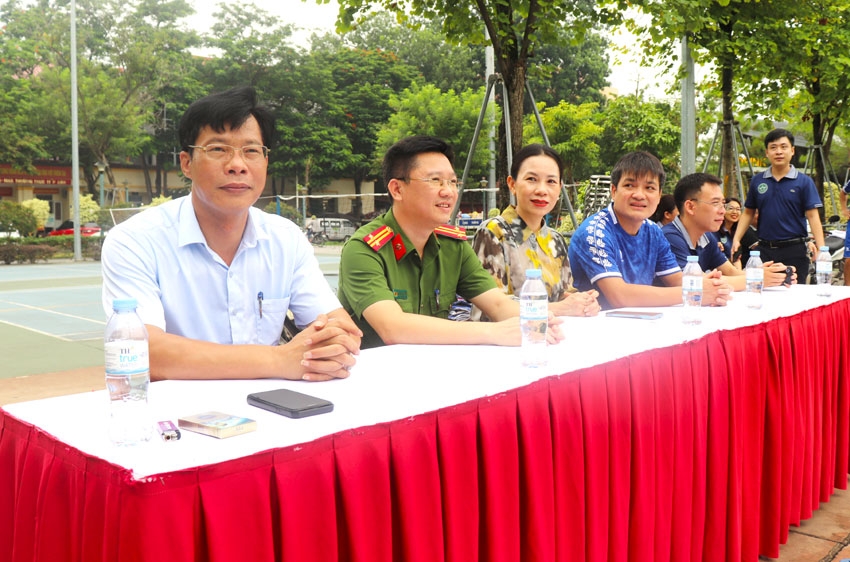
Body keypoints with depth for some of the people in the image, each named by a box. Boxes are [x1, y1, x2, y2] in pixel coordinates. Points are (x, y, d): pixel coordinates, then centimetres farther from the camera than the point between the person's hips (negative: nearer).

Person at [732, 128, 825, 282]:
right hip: (765, 249, 2)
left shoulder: (804, 181, -2)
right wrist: (736, 239, 0)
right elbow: (748, 213, 12)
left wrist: (821, 248, -17)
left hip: (795, 251, -2)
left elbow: (812, 216, -7)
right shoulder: (757, 181, 7)